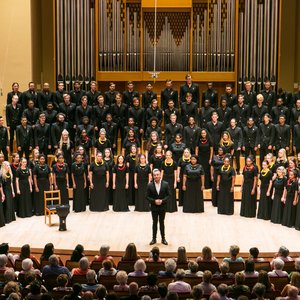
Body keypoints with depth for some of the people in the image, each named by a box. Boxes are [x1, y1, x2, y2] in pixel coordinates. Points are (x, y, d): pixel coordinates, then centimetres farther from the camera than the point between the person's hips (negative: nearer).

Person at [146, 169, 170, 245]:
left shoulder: (165, 184, -6)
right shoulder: (150, 185, -7)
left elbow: (168, 195, -3)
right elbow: (147, 196, -4)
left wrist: (162, 201, -16)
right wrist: (154, 201, -17)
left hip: (162, 207, 0)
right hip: (154, 207, 0)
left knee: (162, 222, 10)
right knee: (154, 222, 7)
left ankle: (163, 238, 18)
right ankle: (154, 238, 16)